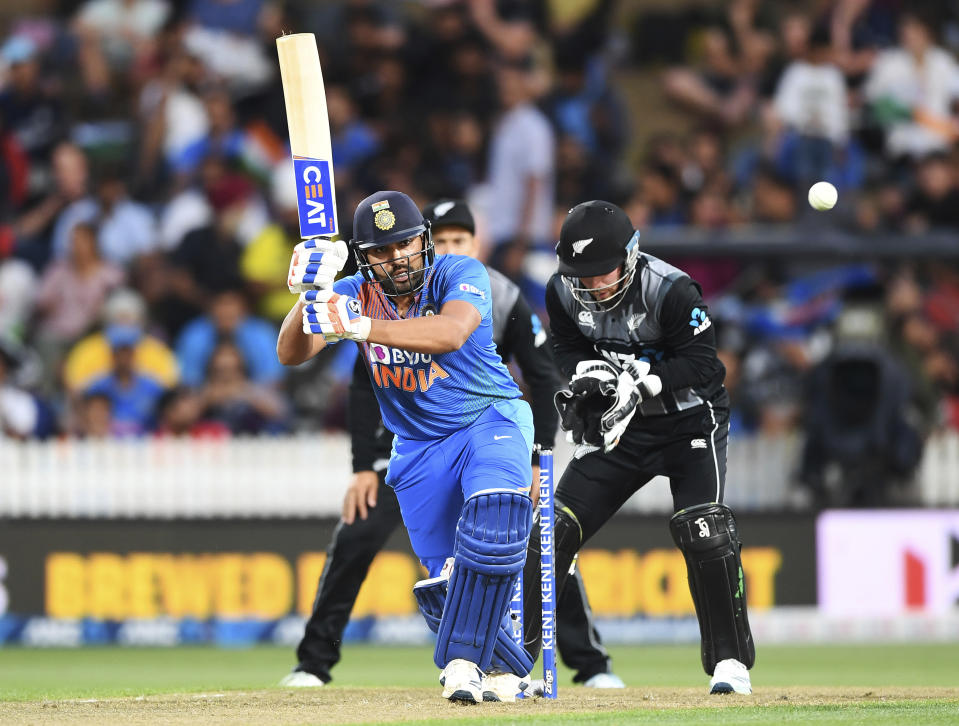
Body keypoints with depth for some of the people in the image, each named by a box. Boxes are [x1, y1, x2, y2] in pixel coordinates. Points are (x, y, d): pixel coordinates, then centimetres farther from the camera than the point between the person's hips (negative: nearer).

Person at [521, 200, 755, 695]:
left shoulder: (672, 291, -24)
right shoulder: (563, 293, -10)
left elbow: (699, 363, -23)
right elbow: (569, 348, 3)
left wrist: (640, 380, -36)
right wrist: (587, 372, -20)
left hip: (688, 420, -4)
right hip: (618, 427, 5)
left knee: (704, 532, -22)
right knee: (555, 527, -3)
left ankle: (730, 660, -9)